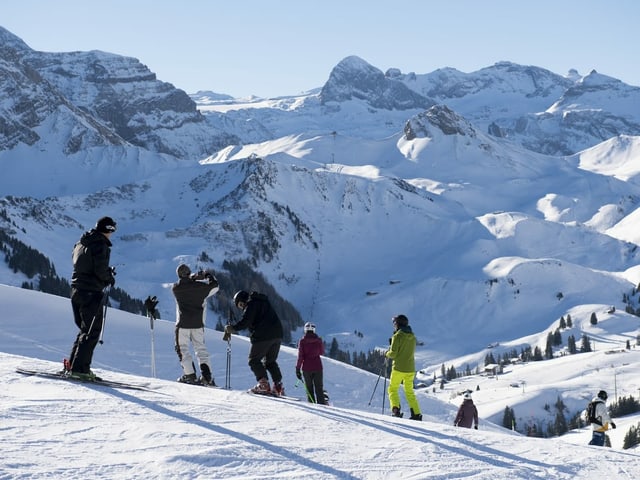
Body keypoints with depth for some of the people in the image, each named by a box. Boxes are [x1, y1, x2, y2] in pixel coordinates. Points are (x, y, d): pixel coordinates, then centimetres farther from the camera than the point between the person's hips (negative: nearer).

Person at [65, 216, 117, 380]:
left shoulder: (80, 244, 15)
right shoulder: (101, 245, -13)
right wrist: (110, 279, -1)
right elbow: (100, 270, -21)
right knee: (92, 331, -5)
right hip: (92, 292, -9)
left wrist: (107, 271, 16)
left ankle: (72, 364, 15)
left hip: (77, 291, 9)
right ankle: (80, 368, -10)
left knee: (85, 329, 18)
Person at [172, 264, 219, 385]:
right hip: (198, 324, 2)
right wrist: (209, 276, 25)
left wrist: (194, 277, 11)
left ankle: (190, 374, -1)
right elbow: (215, 287, 10)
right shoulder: (200, 286, -4)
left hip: (183, 323, -2)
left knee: (182, 348, 8)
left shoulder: (176, 288, -6)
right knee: (201, 348, 10)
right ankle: (207, 375, 0)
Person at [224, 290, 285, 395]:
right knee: (270, 361, 18)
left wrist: (232, 328, -8)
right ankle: (278, 385, 6)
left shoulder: (250, 305, -3)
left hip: (263, 336, -8)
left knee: (254, 360, 3)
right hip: (277, 335, 8)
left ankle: (263, 383, -11)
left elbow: (245, 321, -15)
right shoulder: (263, 302, 25)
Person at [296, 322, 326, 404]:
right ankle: (322, 404, -3)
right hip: (318, 367, 1)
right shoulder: (319, 340, -1)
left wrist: (298, 369, -5)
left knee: (309, 388, 7)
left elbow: (300, 356, -9)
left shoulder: (302, 341, -6)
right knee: (319, 389, 6)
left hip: (307, 367, -1)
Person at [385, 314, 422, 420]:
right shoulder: (412, 337, 9)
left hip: (398, 368, -6)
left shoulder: (397, 336, -11)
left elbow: (393, 354, -15)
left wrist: (387, 354, 8)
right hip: (410, 369, 6)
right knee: (409, 392, 16)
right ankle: (416, 414, 9)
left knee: (392, 389, 7)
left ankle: (395, 409, -13)